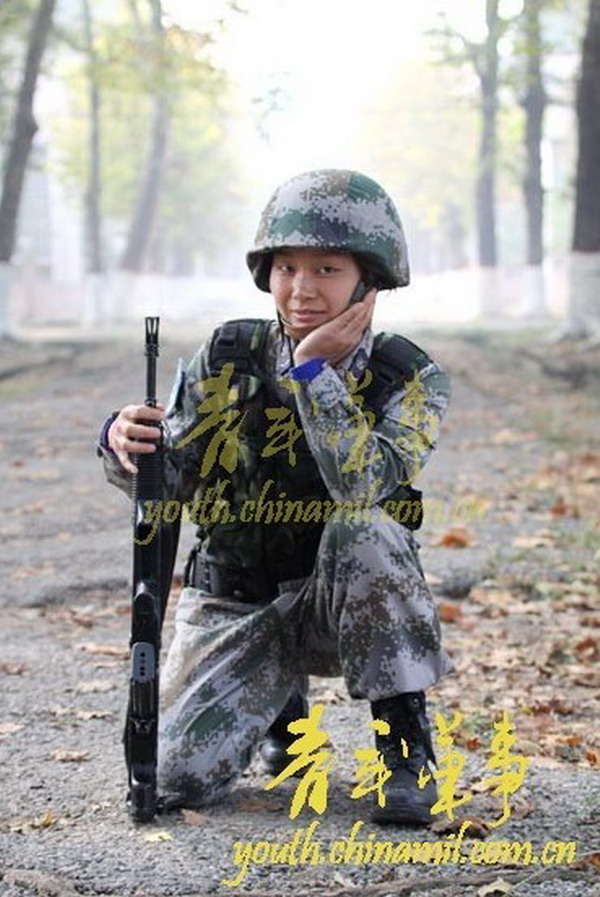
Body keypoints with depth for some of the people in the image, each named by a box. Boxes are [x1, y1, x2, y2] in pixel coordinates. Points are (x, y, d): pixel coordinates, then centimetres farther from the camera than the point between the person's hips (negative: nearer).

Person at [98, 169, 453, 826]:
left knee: (361, 528, -35)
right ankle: (280, 705, 18)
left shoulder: (411, 381, -12)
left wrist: (313, 369, -28)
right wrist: (125, 445, -25)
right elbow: (172, 481, -3)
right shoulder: (227, 358, -6)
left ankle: (405, 742, -19)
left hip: (342, 602, -2)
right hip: (234, 601, 2)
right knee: (183, 774, -17)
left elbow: (361, 485, -30)